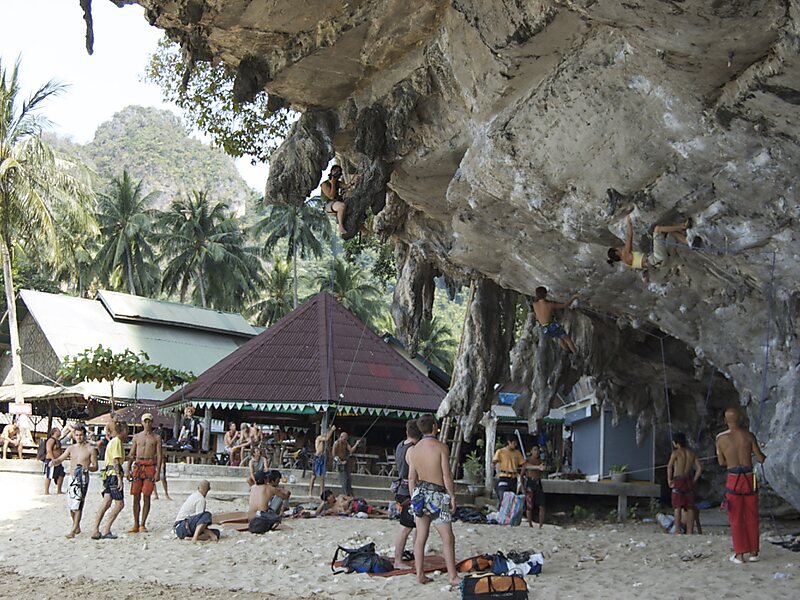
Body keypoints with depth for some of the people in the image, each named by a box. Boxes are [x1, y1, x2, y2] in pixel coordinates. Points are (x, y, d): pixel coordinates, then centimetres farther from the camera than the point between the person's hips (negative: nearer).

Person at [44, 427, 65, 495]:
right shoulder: (51, 440, -13)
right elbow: (49, 450, -22)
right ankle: (46, 492, -1)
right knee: (49, 476, -5)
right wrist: (53, 460, -26)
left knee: (61, 475, 9)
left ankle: (59, 490, 18)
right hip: (51, 461, -10)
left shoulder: (57, 441, 17)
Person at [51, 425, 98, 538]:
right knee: (71, 504, 9)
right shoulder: (71, 448, 12)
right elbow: (60, 459, 8)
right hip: (72, 478, 5)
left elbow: (95, 467, -1)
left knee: (77, 504, -12)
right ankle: (77, 527, 27)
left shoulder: (90, 449, -1)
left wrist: (88, 468, -22)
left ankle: (73, 530, -13)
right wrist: (54, 462, -15)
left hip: (83, 479, -5)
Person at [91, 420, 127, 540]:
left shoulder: (112, 441, 20)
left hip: (108, 474, 9)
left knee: (106, 503, 4)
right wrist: (119, 478, -19)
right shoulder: (117, 441, -9)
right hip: (114, 474, -9)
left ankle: (96, 531, 0)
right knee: (119, 504, -5)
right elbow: (116, 461, -16)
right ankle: (106, 531, -5)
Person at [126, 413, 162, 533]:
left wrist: (158, 472, -7)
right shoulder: (137, 437, 13)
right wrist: (128, 470, 6)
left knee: (147, 496, -4)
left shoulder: (156, 438, 7)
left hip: (150, 466, -2)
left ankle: (142, 524, 0)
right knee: (136, 497, 0)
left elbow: (159, 455, 2)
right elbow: (131, 454, 14)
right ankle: (136, 525, 6)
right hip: (138, 465, 2)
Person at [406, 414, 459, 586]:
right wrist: (452, 496, -4)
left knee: (421, 536, 9)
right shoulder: (441, 447, -11)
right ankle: (452, 576, 2)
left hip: (420, 493, 6)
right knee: (448, 538, 1)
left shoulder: (413, 450, 5)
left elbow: (412, 478, 8)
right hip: (437, 495, -6)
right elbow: (447, 476, -12)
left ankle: (419, 574, 11)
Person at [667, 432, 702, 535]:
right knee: (690, 507, 7)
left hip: (678, 481, -5)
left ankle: (677, 529, -15)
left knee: (677, 506, -7)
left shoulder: (676, 453, -6)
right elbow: (700, 468, 6)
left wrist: (669, 480, -9)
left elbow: (669, 466, -18)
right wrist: (693, 481, 10)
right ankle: (690, 530, 7)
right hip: (689, 481, 5)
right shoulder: (691, 453, 10)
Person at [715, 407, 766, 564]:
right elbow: (760, 459, 0)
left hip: (733, 480, -1)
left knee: (736, 519, 7)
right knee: (751, 517, 12)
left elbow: (721, 462, 8)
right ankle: (753, 552, 15)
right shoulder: (749, 436, -3)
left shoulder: (721, 438, -2)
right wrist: (763, 456, 23)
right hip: (749, 479, 1)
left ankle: (739, 554, 5)